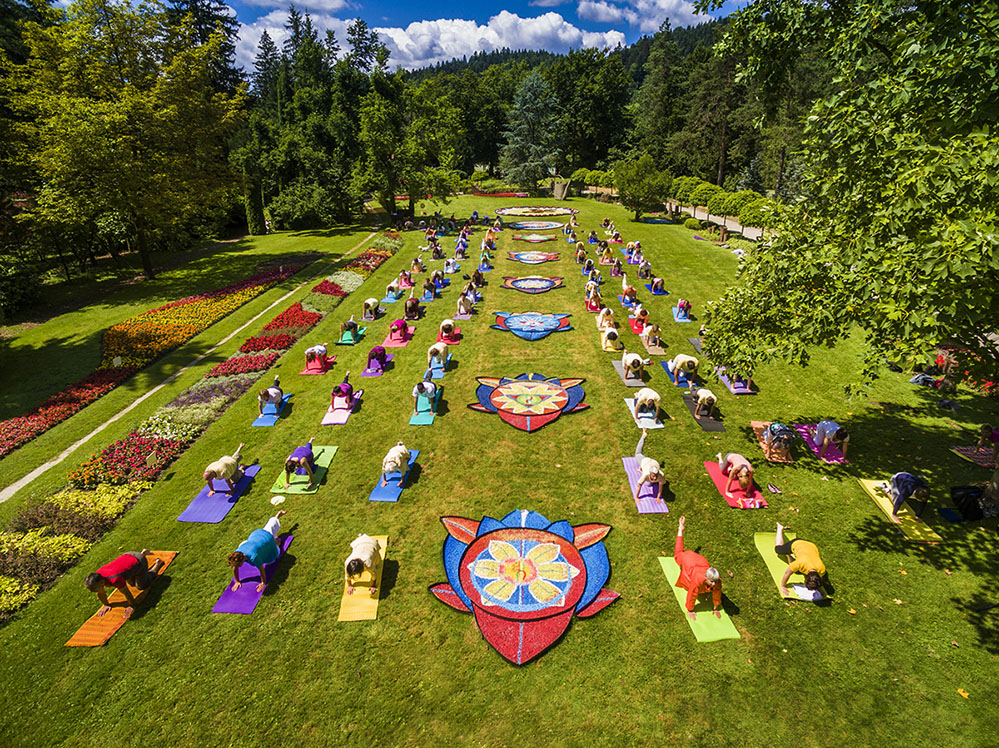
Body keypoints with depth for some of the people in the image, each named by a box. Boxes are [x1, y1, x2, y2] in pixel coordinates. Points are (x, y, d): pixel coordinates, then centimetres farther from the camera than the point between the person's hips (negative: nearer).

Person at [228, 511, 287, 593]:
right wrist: (237, 581, -6)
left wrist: (263, 583, -20)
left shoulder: (254, 557, -46)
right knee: (270, 527, 36)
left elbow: (262, 570, -32)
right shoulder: (236, 554, -31)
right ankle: (278, 515, 57)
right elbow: (235, 569, -13)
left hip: (267, 538, -4)